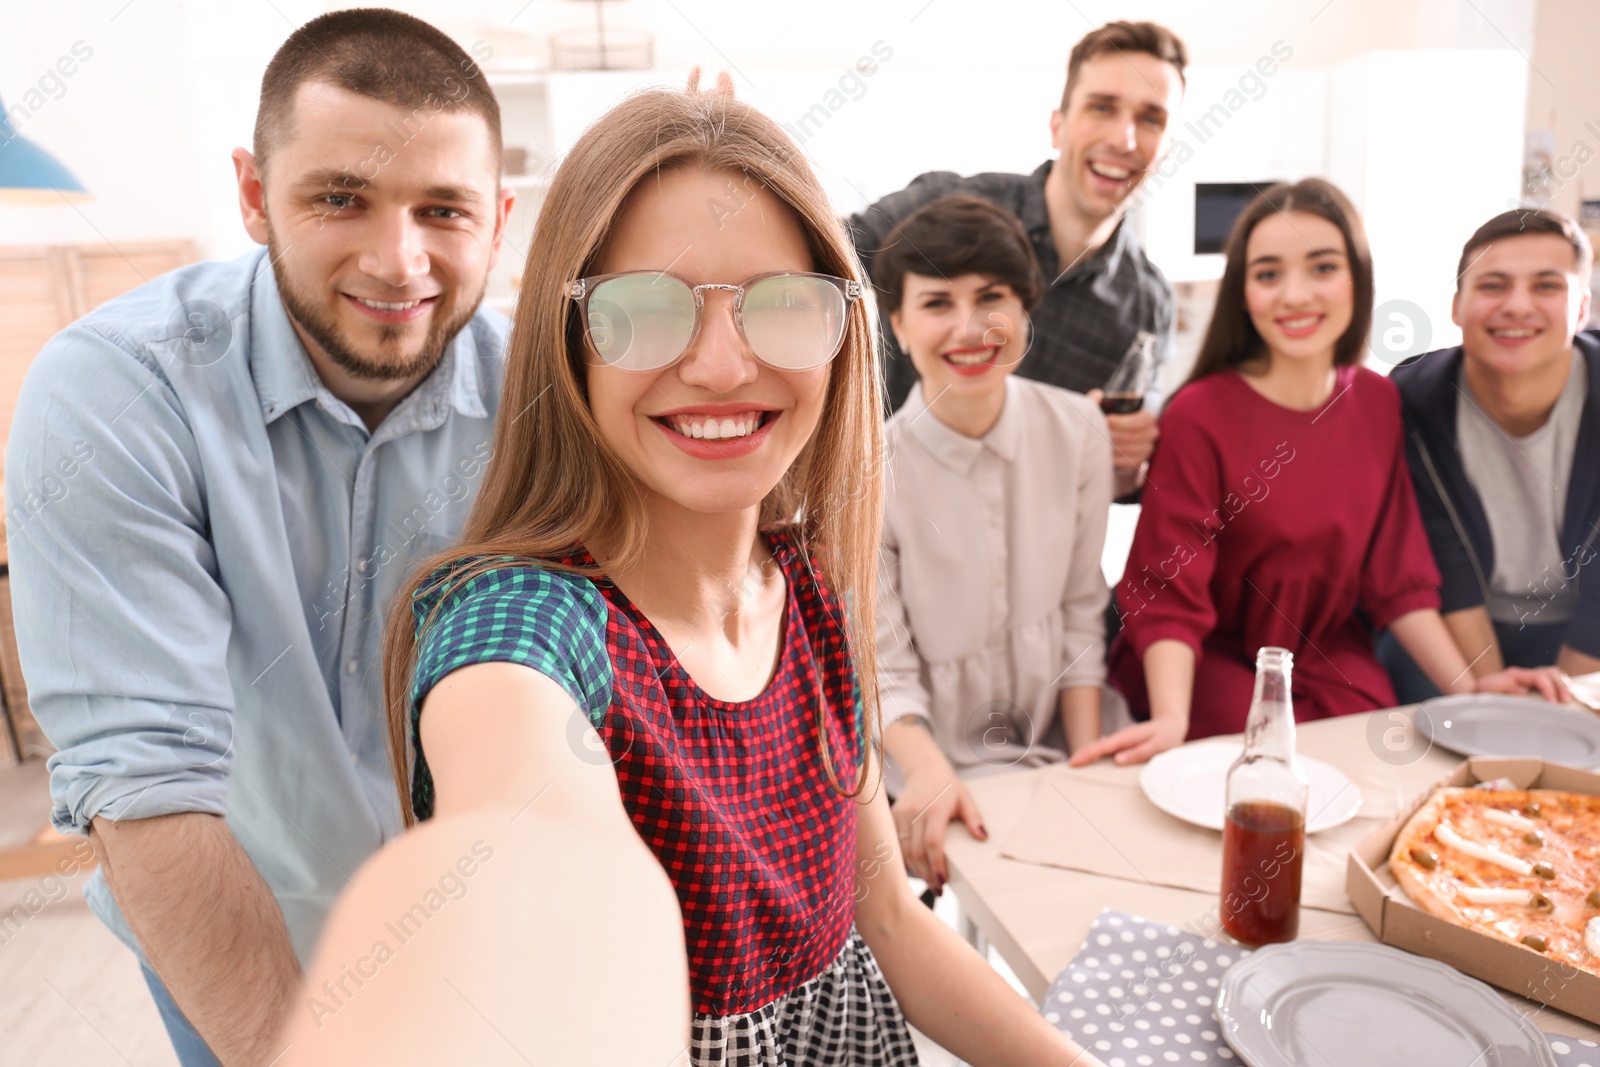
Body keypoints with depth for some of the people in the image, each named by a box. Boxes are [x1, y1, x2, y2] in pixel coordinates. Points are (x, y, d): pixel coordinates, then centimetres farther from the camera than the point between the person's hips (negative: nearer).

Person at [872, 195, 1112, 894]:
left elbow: (1080, 612, 2)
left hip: (1054, 749, 4)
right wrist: (931, 773, -31)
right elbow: (884, 673, -13)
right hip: (937, 764, -3)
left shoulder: (1077, 431, -5)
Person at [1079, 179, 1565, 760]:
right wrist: (1172, 721, -31)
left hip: (1333, 658, 5)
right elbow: (1169, 596, -18)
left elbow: (1396, 576, 4)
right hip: (1212, 664, -4)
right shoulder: (1199, 415, -18)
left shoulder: (1378, 403, -1)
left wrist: (1467, 686, -5)